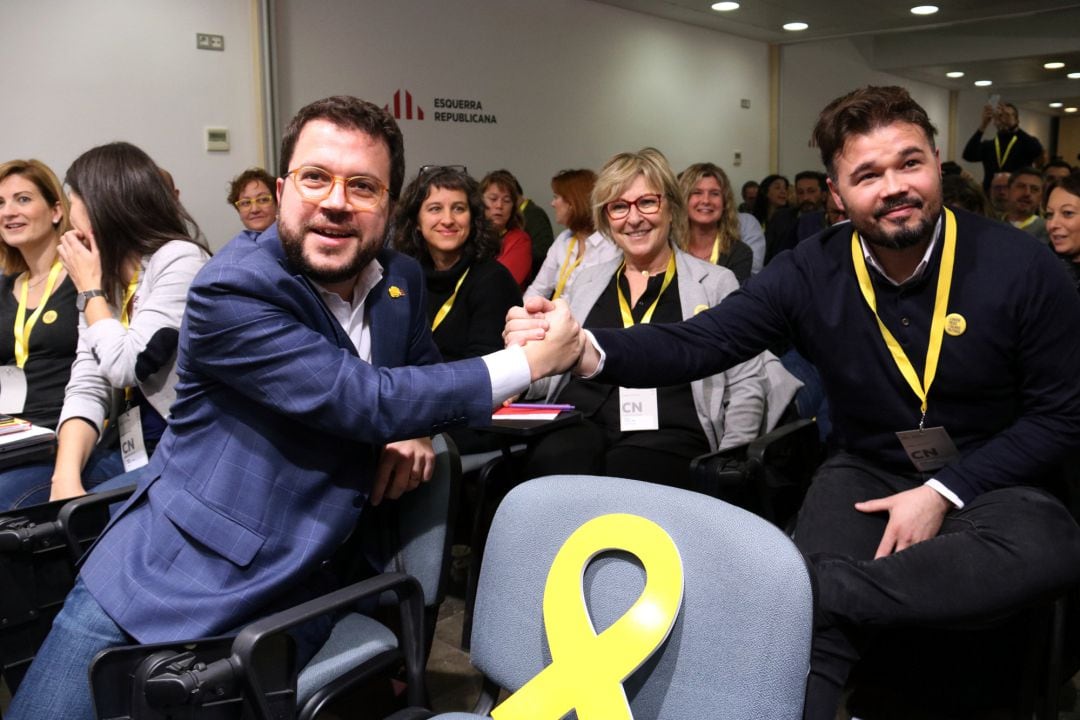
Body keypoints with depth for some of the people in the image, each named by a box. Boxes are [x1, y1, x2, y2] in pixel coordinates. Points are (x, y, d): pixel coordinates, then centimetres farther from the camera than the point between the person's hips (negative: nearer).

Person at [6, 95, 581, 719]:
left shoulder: (403, 281, 2)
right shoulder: (232, 290, -19)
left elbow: (423, 374, 21)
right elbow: (366, 401, -24)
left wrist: (416, 428, -4)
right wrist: (531, 361, -18)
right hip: (156, 589, -4)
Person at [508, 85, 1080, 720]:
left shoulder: (1022, 267, -12)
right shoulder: (812, 272, -8)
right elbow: (699, 342, -18)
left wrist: (943, 493, -16)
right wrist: (587, 351, -38)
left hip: (991, 480, 1)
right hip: (866, 472, 0)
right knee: (819, 618, -29)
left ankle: (798, 588, -33)